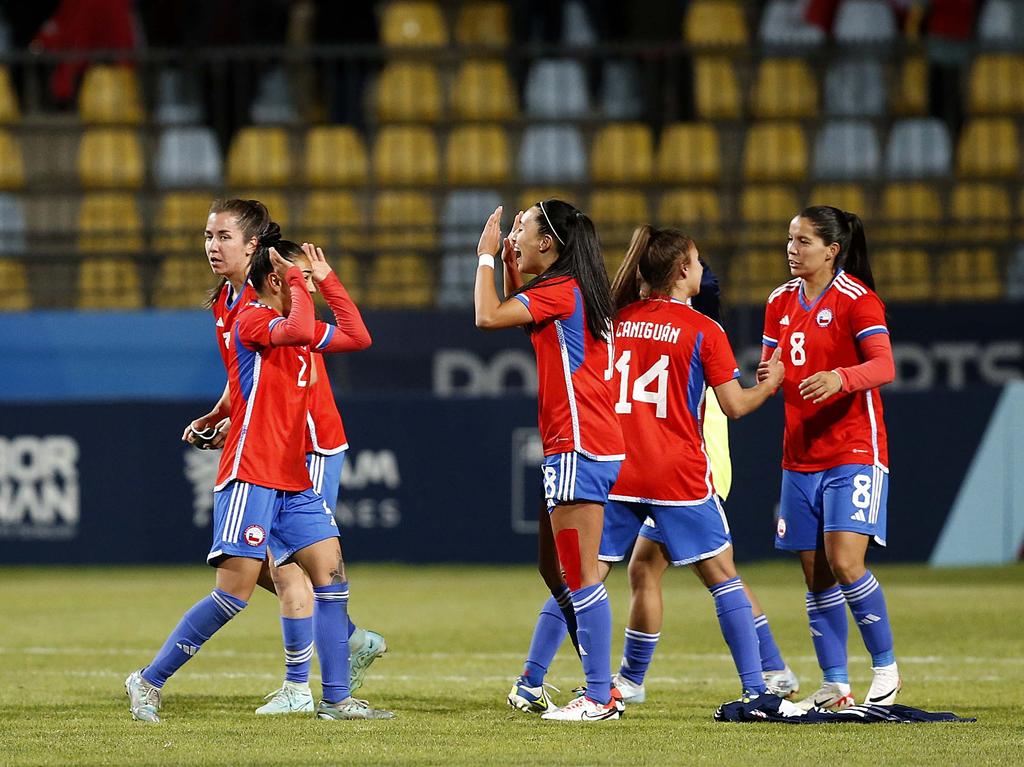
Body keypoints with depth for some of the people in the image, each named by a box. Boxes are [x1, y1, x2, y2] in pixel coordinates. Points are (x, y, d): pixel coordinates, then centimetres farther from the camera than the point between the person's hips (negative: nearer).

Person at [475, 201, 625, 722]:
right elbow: (515, 315, 32)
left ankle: (598, 697, -8)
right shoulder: (573, 290, 17)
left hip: (578, 446, -10)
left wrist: (486, 256, -6)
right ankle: (601, 692, 16)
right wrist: (511, 265, 21)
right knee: (577, 574, 14)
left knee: (581, 575, -8)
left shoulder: (559, 290, -12)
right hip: (598, 445, 10)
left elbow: (488, 317, -19)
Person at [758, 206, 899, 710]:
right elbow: (769, 369, 18)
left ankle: (886, 665, 0)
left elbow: (883, 366, -20)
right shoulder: (781, 302, 11)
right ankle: (834, 686, 10)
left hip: (854, 452, -6)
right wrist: (768, 376, -6)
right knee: (816, 574, 4)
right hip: (800, 456, 6)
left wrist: (839, 377, -39)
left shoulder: (857, 298, -9)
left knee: (844, 562, -17)